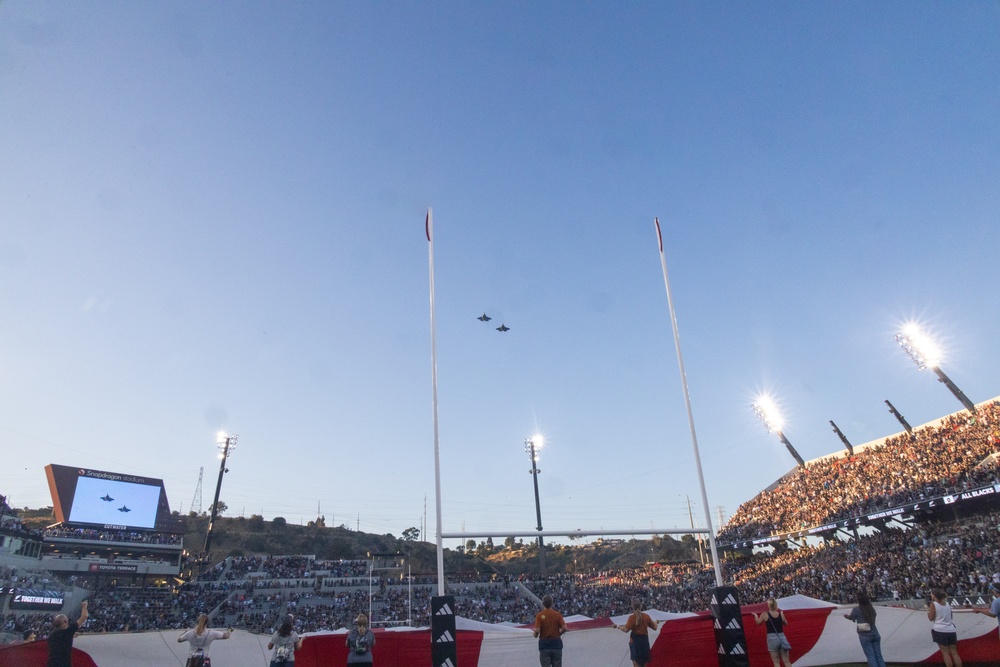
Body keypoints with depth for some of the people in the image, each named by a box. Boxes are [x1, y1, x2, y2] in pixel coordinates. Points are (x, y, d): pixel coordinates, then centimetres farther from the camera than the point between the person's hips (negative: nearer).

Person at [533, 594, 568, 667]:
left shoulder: (539, 615, -7)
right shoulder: (557, 614, -1)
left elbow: (537, 630, -15)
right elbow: (564, 628, -9)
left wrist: (535, 635, 7)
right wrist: (559, 633, 11)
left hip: (544, 643, -2)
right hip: (556, 643, 2)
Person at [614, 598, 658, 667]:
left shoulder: (632, 617, -14)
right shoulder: (646, 616, -2)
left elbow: (626, 629, -19)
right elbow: (654, 627, 7)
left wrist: (618, 627, -3)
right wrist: (655, 622, 27)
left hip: (635, 641, -4)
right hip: (645, 641, 4)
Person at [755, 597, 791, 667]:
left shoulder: (765, 614, -6)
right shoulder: (781, 613, 0)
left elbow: (757, 622, 11)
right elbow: (786, 623, 19)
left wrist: (755, 615, 29)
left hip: (772, 638, -3)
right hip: (782, 637, 3)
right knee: (786, 661, 8)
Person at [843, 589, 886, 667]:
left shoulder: (856, 610, -11)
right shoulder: (872, 607, -4)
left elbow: (851, 618, 6)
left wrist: (847, 616, 27)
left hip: (865, 636, -4)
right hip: (875, 634, 4)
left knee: (870, 656, 3)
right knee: (878, 655, 12)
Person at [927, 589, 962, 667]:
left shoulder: (933, 604, -6)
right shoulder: (947, 604, 10)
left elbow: (931, 618, -8)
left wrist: (928, 610, 8)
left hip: (940, 631, -6)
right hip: (951, 630, 6)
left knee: (945, 653, 0)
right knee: (954, 653, 10)